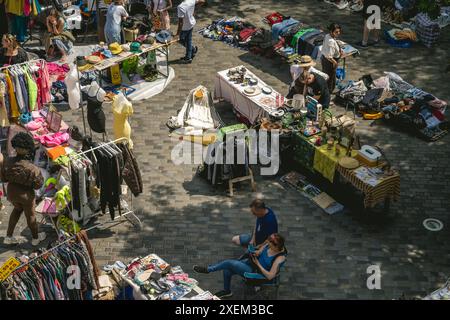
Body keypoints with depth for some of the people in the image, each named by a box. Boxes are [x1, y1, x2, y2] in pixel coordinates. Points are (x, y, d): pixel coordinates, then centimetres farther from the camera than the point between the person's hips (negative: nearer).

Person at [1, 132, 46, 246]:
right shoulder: (31, 168, -33)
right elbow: (38, 184, -20)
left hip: (12, 193, 5)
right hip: (26, 195, -4)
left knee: (17, 209, 33)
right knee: (30, 215, 20)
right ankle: (36, 238, 43)